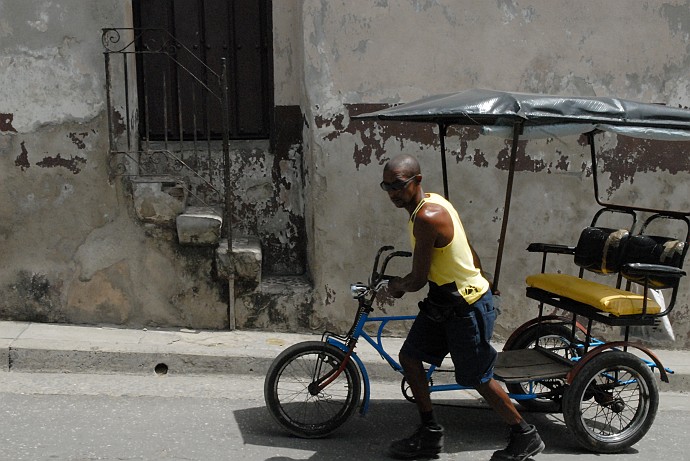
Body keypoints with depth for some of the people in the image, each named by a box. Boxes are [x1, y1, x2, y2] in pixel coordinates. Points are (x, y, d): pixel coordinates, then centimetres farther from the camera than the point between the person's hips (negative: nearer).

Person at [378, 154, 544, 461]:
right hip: (446, 299, 10)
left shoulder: (427, 217, -26)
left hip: (466, 307, -10)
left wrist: (392, 289, -1)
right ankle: (430, 434, 22)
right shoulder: (433, 202, 4)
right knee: (409, 356, 11)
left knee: (478, 378, 4)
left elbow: (418, 280, -21)